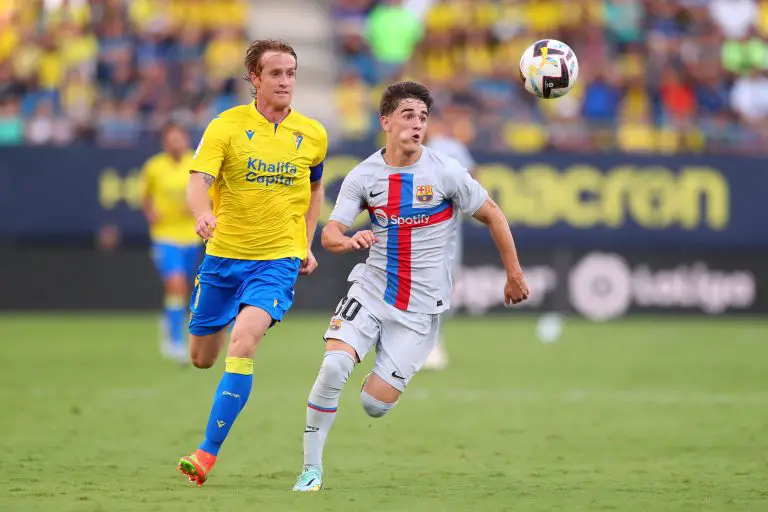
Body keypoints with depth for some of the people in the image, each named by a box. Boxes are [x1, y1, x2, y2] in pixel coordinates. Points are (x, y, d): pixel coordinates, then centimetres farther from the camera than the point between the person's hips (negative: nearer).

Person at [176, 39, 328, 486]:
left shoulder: (313, 135, 2)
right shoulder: (226, 127, -6)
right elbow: (199, 182, -19)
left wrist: (306, 244, 14)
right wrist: (203, 214, -41)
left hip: (278, 259, -1)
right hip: (224, 255, 1)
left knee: (242, 345, -24)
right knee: (202, 358, 13)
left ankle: (209, 452, -20)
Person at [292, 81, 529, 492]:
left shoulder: (446, 173, -9)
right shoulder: (363, 176, -3)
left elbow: (492, 215, 3)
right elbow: (329, 234, -4)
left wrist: (514, 274, 7)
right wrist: (349, 241, -28)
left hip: (421, 307, -1)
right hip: (371, 289, 1)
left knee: (375, 404, -9)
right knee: (333, 366, -23)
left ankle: (386, 377, 31)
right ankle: (311, 469, -8)